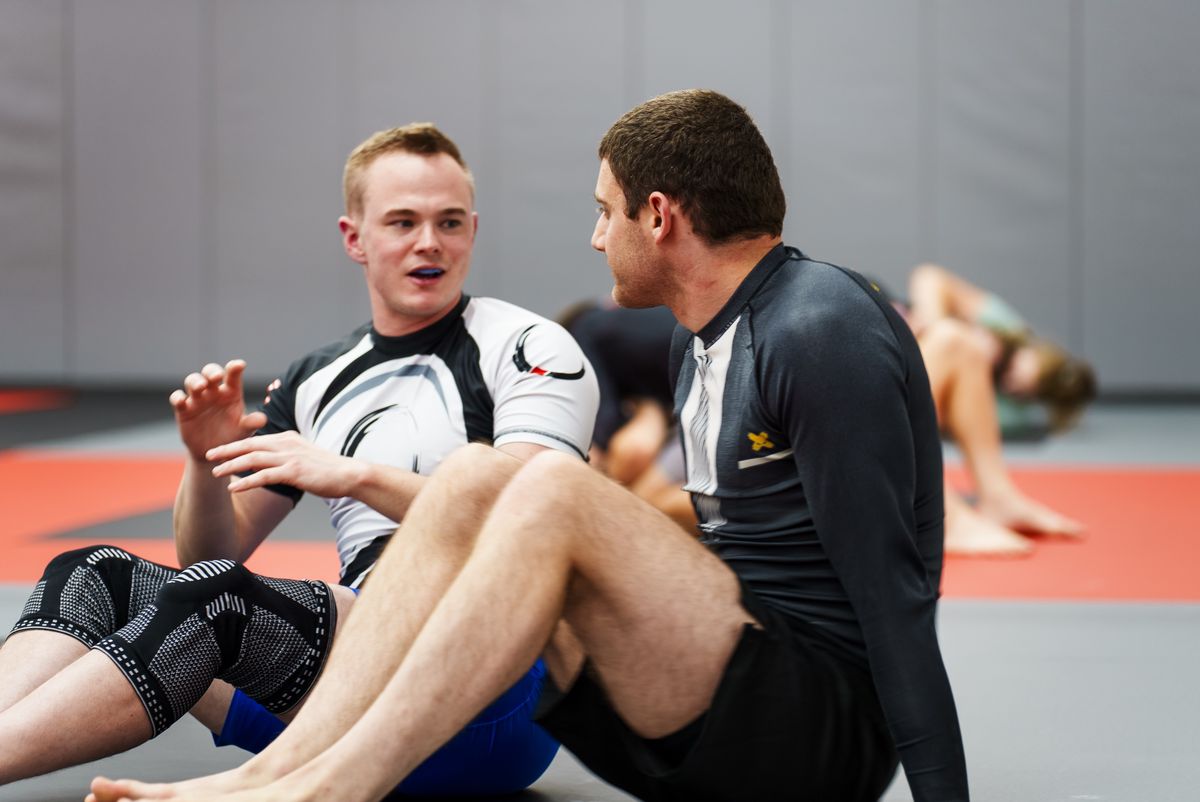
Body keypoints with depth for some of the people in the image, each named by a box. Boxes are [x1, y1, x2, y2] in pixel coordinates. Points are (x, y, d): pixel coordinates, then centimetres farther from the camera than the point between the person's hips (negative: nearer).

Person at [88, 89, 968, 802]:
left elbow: (891, 586, -18)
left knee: (554, 487, -25)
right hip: (707, 728, 9)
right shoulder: (697, 341, 16)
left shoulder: (822, 333, -13)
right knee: (472, 476, -4)